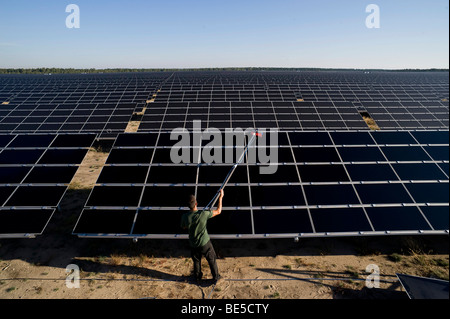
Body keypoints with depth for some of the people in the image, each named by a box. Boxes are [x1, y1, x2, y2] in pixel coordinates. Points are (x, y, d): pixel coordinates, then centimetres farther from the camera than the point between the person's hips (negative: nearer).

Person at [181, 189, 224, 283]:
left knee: (196, 261, 27)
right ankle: (216, 277, 40)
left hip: (193, 244, 2)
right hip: (205, 243, -2)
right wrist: (220, 197, -9)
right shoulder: (203, 214, -30)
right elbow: (218, 211, -16)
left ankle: (198, 277, 48)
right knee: (212, 260, 22)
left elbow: (183, 227, 0)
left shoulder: (185, 216, -22)